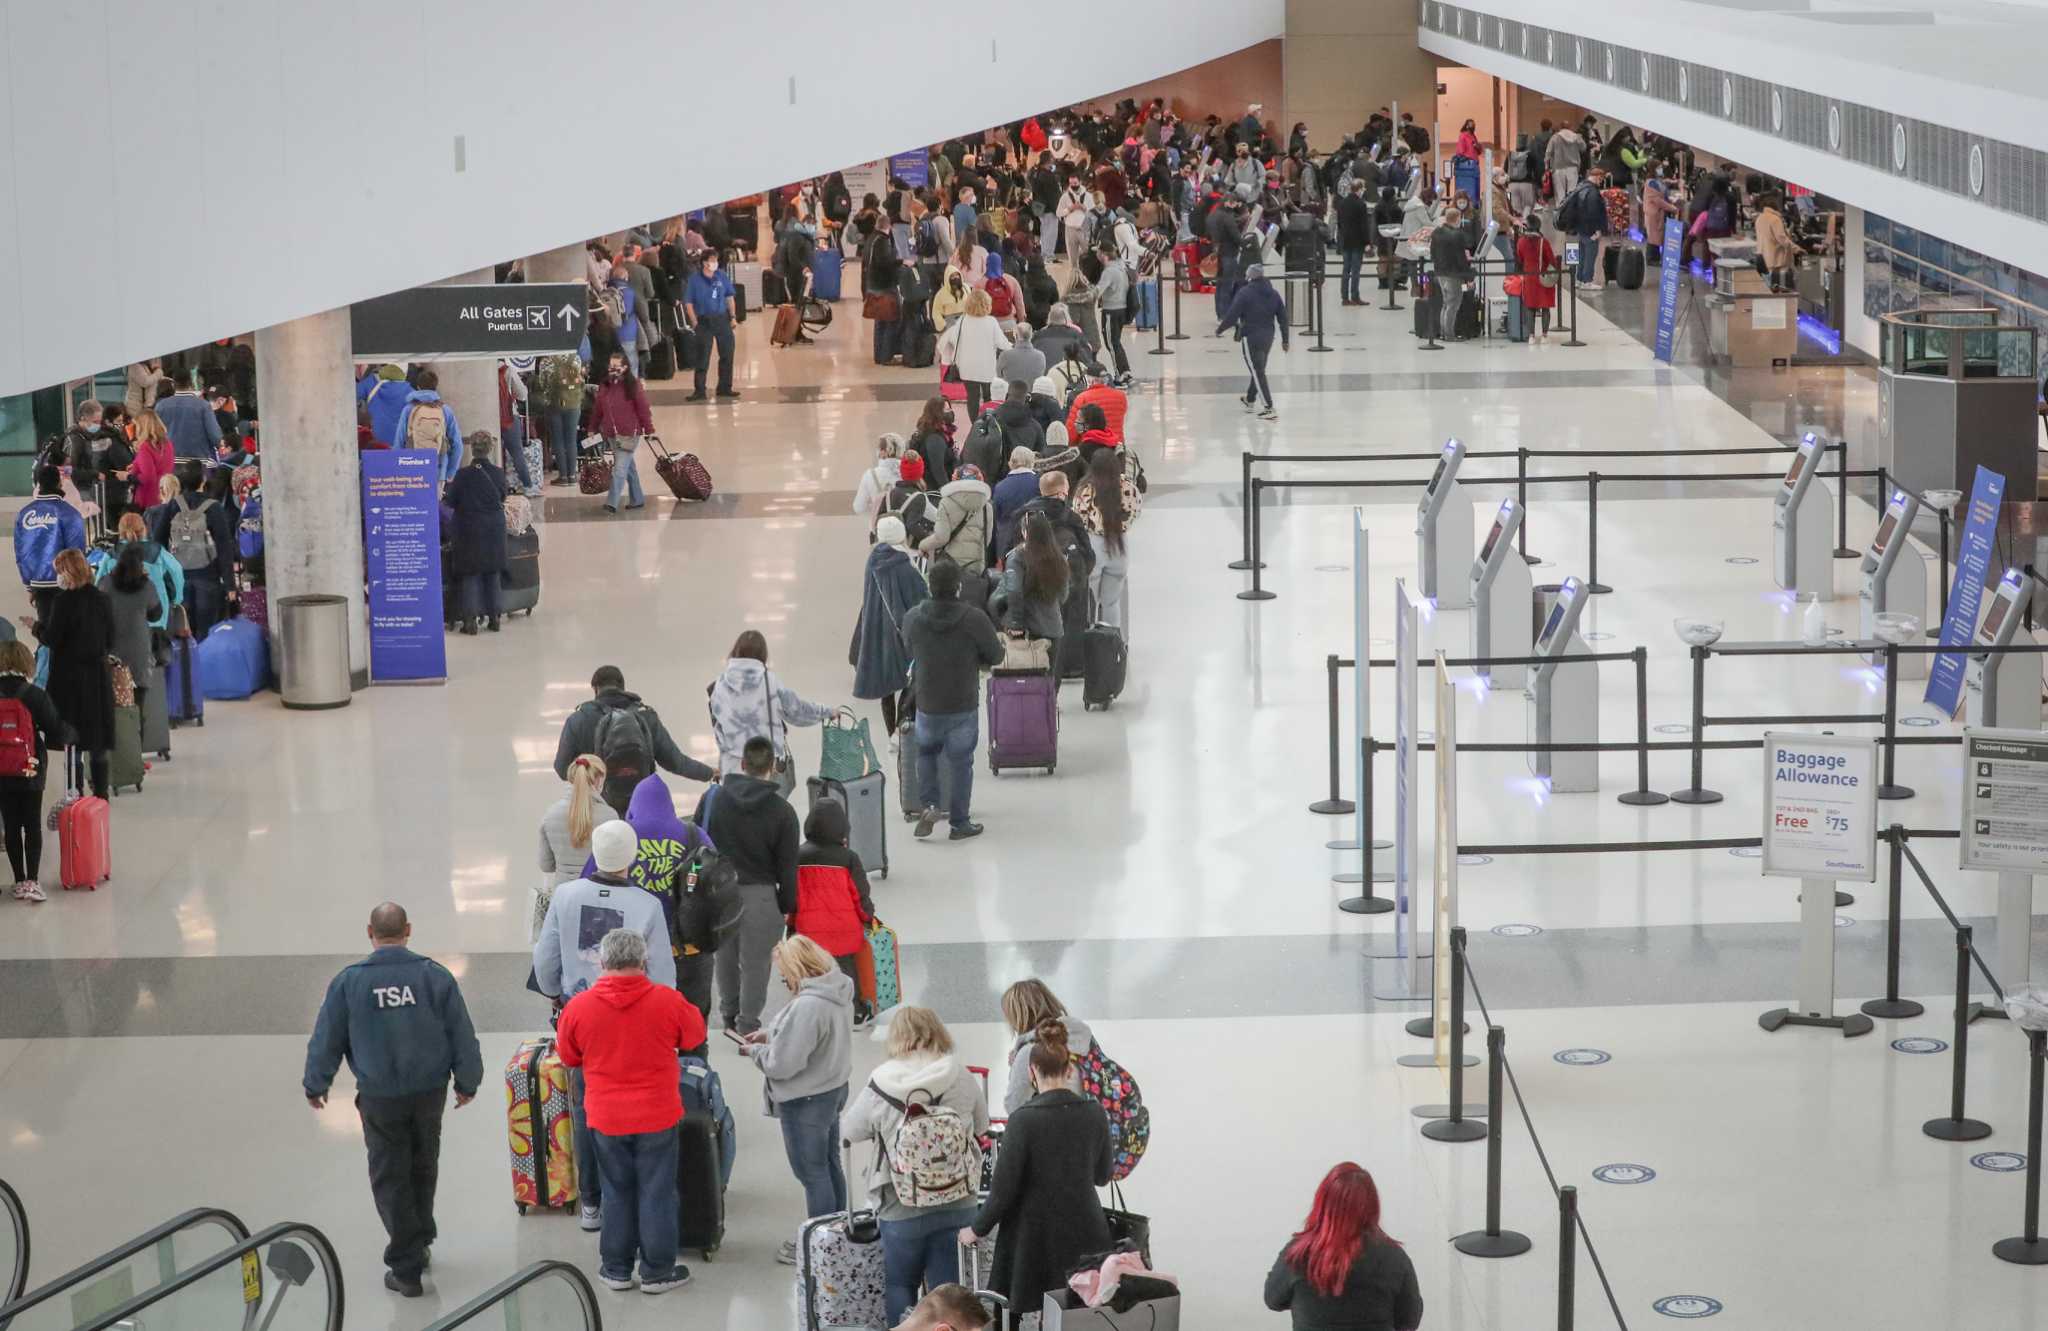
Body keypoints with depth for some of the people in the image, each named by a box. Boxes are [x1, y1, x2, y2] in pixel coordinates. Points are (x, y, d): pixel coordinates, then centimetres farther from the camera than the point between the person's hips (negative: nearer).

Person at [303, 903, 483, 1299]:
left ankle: (405, 1269, 9)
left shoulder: (349, 982, -11)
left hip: (380, 1097, -2)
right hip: (430, 1091, 2)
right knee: (423, 1169, 22)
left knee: (390, 1180, 8)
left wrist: (315, 1086, 14)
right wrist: (467, 1083, 14)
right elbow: (463, 1036, -1)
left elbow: (326, 1041, -2)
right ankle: (420, 1242, 37)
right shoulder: (435, 976, -8)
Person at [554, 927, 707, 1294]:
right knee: (657, 1193, 9)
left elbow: (568, 1058, 6)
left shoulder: (578, 1007, -10)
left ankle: (616, 1270, 22)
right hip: (658, 1115, -1)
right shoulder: (668, 1002, -13)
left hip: (605, 1118, 1)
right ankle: (657, 1271, 16)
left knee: (616, 1192, 15)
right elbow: (695, 1037, 6)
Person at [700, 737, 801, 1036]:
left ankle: (729, 1014, 36)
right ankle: (747, 1025, 11)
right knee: (755, 963, 7)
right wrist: (787, 906, 7)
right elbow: (787, 867, -5)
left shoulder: (713, 797, -3)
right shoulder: (782, 811, -9)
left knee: (724, 956, 21)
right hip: (759, 895, -3)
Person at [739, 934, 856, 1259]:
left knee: (812, 1172, 6)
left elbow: (782, 1064, -27)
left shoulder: (807, 1006, -31)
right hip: (833, 1089, 9)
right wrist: (770, 1035, 5)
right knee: (830, 1164, 22)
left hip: (805, 1103, -9)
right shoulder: (838, 991, -2)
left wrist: (754, 1050, -8)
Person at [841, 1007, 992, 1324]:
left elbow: (848, 1131, 4)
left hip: (901, 1208, -1)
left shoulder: (880, 1085, -12)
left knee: (899, 1285, 19)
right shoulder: (961, 1077, -8)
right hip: (957, 1203, 1)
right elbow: (981, 1127, 8)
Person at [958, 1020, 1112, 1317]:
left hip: (1037, 1236, -4)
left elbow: (1004, 1188, -12)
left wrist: (976, 1229, 3)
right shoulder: (1095, 1113, -3)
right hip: (1085, 1234, 4)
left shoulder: (1024, 1118, -15)